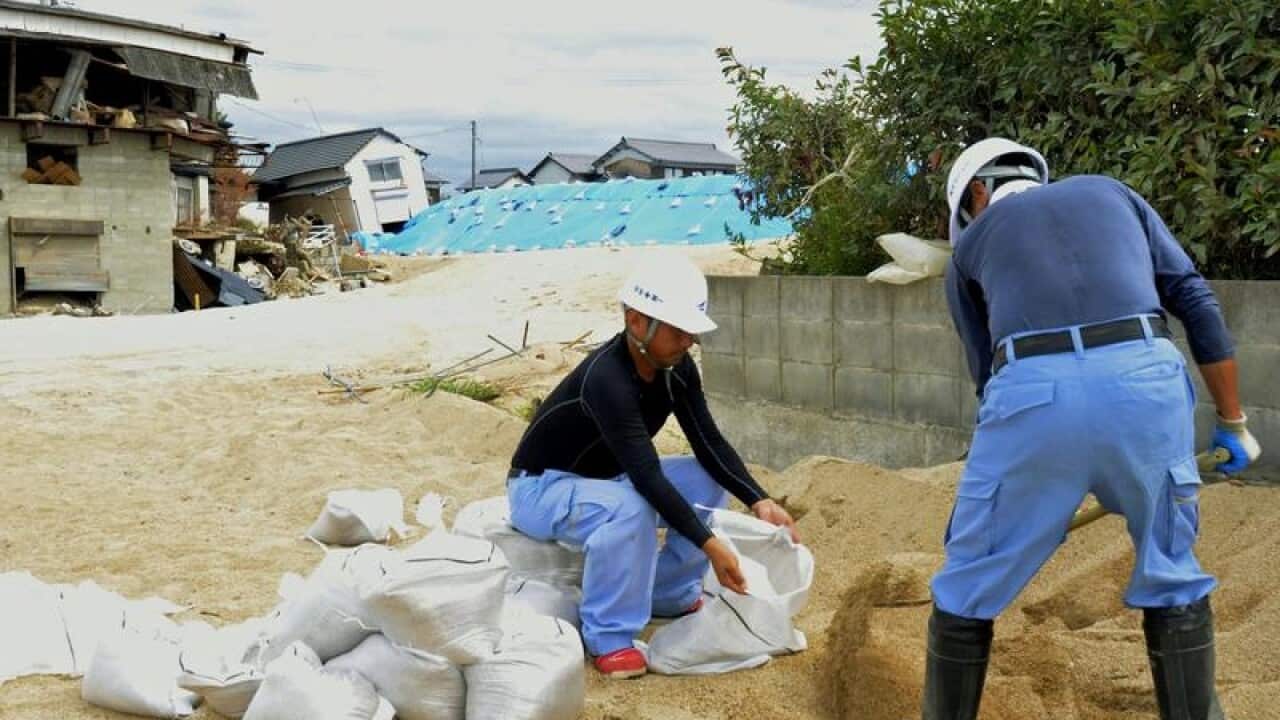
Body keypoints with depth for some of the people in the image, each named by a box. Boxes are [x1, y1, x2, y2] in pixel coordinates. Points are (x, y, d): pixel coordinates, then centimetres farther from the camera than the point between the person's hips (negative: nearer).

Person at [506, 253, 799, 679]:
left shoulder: (676, 369, -10)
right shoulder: (606, 380, -35)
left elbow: (710, 445, -7)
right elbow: (648, 477, -39)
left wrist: (759, 500, -22)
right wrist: (710, 545, -42)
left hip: (606, 479, 8)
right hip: (542, 487, -8)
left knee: (709, 481, -5)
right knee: (629, 509, -37)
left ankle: (669, 595, 11)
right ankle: (608, 636, -19)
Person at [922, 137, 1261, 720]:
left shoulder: (970, 242, 26)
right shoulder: (1109, 191, 30)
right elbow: (1196, 301, 19)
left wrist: (1044, 495, 36)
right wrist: (1232, 422, 24)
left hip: (1033, 391, -1)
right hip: (1146, 377, 2)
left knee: (968, 589, 15)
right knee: (1171, 577, 22)